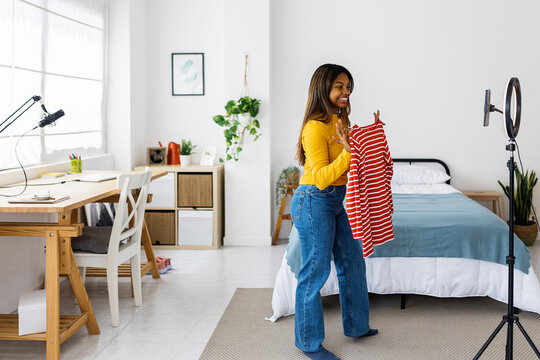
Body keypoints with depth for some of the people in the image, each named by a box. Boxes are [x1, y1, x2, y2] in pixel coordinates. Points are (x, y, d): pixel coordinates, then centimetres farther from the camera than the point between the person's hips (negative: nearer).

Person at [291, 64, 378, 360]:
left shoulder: (340, 121, 10)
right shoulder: (316, 127, -19)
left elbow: (357, 155, 20)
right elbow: (321, 177, -24)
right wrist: (348, 151, -35)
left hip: (337, 201, 9)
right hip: (314, 202, -9)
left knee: (353, 263, 17)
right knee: (315, 272, -1)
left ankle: (356, 325, 35)